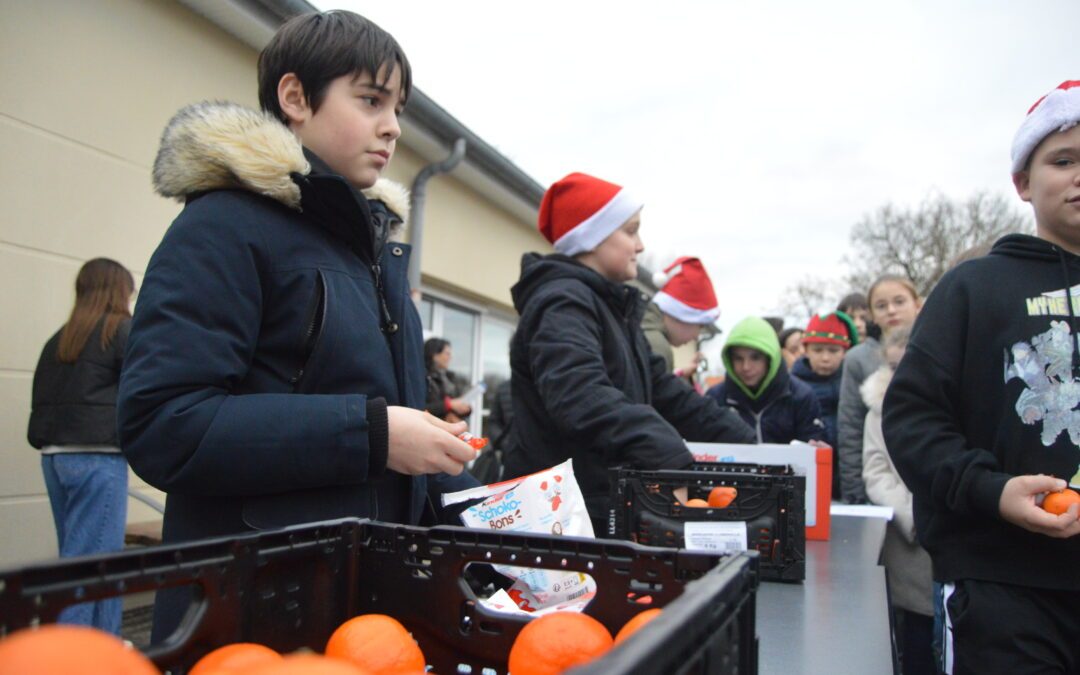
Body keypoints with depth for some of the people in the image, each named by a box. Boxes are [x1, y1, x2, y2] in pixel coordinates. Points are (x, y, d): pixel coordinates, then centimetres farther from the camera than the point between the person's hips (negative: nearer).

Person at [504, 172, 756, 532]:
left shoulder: (613, 309, 16)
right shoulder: (562, 305, -16)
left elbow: (664, 392, 13)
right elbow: (584, 400, -34)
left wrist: (749, 445, 6)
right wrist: (672, 461, -46)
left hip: (609, 513, 9)